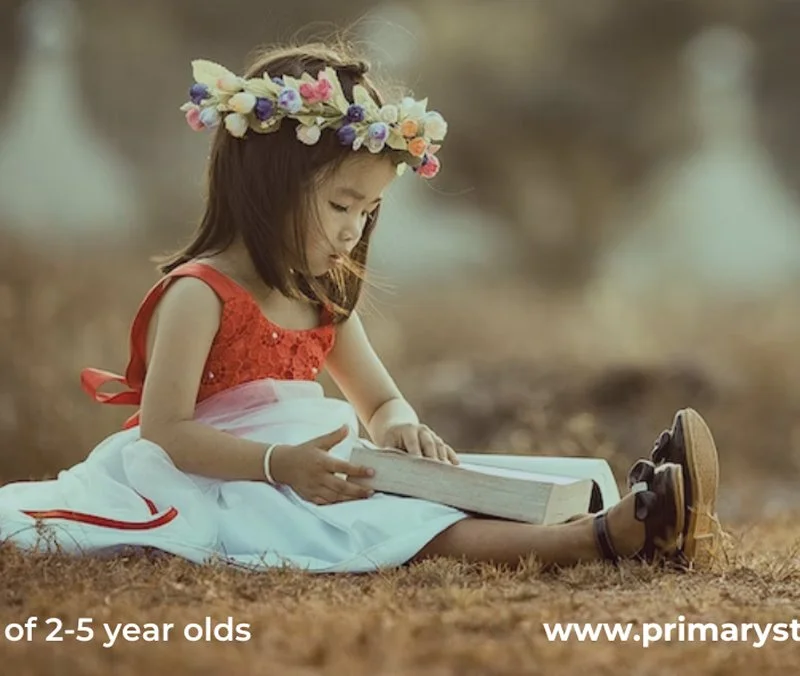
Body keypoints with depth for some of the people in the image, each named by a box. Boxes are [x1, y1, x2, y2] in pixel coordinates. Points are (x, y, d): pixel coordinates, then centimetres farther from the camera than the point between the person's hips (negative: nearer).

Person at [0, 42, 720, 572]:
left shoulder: (325, 301, 14)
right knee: (403, 530, -29)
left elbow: (381, 401, 19)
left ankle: (629, 517, -31)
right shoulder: (199, 293, -13)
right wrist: (282, 465, -32)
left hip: (305, 470, 9)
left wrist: (400, 428, -8)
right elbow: (165, 428, -20)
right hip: (228, 489, -9)